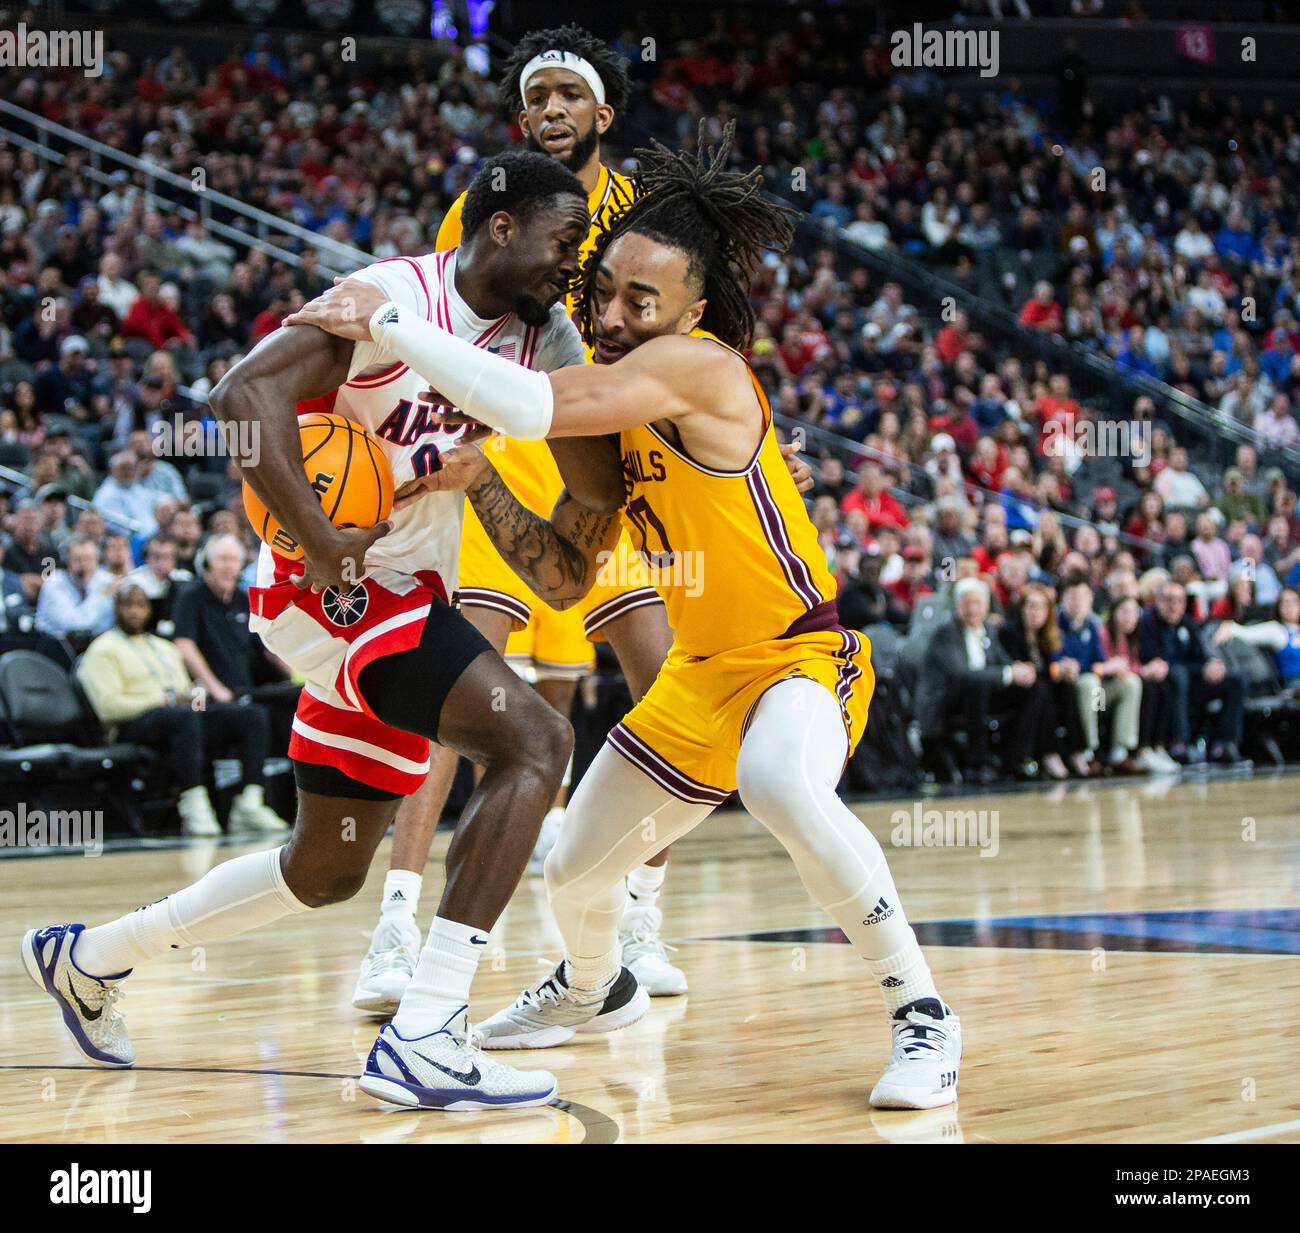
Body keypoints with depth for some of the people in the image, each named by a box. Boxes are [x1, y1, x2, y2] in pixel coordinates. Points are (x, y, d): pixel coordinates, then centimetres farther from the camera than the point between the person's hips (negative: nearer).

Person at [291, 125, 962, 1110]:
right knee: (575, 869, 16)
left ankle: (923, 1015, -25)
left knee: (782, 787, -41)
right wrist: (480, 483, -9)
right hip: (701, 671, 9)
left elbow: (531, 405, -37)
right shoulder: (615, 414, 3)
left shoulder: (697, 367, -24)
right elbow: (567, 581, 6)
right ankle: (594, 990, 52)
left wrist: (383, 320, -30)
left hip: (800, 658, -9)